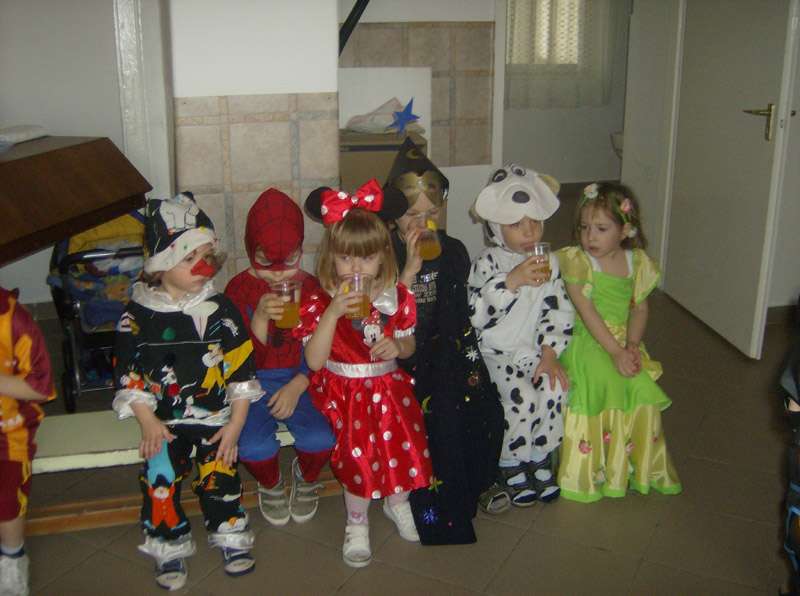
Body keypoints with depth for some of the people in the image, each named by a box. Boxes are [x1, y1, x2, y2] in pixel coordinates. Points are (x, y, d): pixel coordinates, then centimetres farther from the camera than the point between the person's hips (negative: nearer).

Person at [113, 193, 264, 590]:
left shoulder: (220, 309, -2)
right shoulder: (138, 315, -2)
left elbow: (241, 369, -1)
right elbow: (128, 372, 0)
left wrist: (236, 423, -5)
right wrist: (147, 421, -8)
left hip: (216, 414, 0)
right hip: (164, 419, 0)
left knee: (219, 470, -12)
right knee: (159, 474, -14)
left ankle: (230, 535, 14)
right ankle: (169, 546, 8)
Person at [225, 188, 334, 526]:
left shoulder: (310, 287, 1)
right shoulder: (239, 289, -5)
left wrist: (296, 387, -13)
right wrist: (260, 318, -28)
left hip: (301, 381, 1)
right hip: (256, 382, -1)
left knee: (321, 439, -27)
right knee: (253, 446, -28)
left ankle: (306, 477, 14)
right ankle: (270, 485, 12)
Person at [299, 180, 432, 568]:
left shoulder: (397, 297, -2)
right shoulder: (320, 302, -10)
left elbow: (408, 344, 12)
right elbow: (314, 361, -18)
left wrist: (397, 347, -14)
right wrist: (334, 311, -28)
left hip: (388, 385, 3)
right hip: (344, 391, -3)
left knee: (406, 444, -9)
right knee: (359, 453, -17)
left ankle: (398, 502, 26)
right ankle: (356, 524, 12)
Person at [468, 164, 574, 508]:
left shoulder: (548, 263, 5)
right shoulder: (487, 264, -8)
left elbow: (558, 312, 3)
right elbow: (477, 315, -22)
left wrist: (549, 355, -9)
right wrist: (512, 282, -31)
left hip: (532, 349, 4)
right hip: (495, 353, -4)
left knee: (555, 390, -23)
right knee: (521, 396, -28)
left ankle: (540, 459, 0)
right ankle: (510, 467, -3)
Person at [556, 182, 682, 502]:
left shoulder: (637, 262, 5)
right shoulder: (576, 262, -8)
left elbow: (639, 309, 8)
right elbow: (586, 311, -14)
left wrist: (632, 345, -9)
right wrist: (615, 351, -19)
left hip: (623, 344, 4)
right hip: (587, 344, -4)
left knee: (642, 390, -15)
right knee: (599, 384, -26)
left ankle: (636, 465, 9)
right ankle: (590, 471, -7)